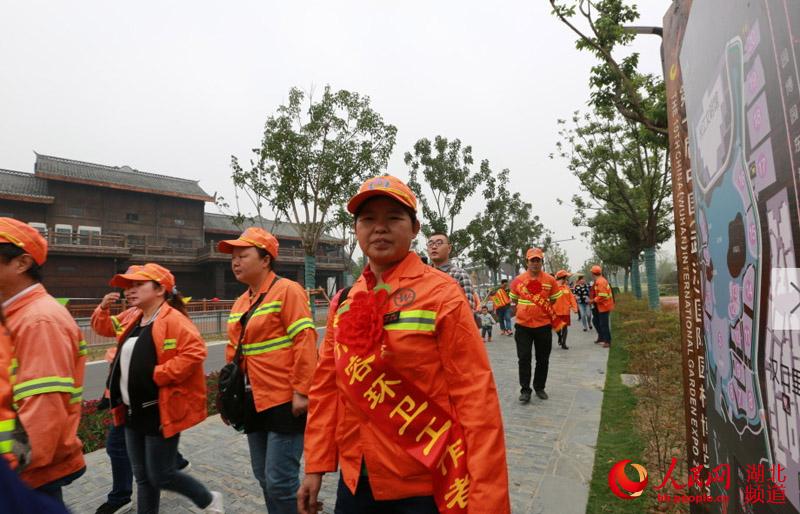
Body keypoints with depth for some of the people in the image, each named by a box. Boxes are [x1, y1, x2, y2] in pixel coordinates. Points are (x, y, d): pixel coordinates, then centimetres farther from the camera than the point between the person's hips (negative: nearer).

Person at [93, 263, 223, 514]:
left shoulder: (173, 319, -19)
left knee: (161, 476, 2)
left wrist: (158, 374, -25)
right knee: (143, 477, 18)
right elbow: (103, 326, 28)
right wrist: (103, 308, 8)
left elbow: (195, 352, -29)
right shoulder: (130, 317, 9)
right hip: (133, 412, 8)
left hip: (160, 412, -8)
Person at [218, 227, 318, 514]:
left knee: (280, 481, -1)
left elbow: (305, 342, -18)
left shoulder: (287, 290, -13)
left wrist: (301, 392, -20)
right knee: (264, 478, 19)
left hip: (285, 402, -8)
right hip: (254, 402, 8)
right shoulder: (240, 302, 12)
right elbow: (234, 350, 19)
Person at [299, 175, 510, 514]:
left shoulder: (440, 293, -14)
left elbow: (475, 394, -16)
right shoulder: (342, 302, 0)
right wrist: (316, 466, 5)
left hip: (426, 484, -4)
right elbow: (326, 387, 5)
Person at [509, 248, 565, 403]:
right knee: (524, 359, 2)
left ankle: (539, 387, 30)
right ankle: (525, 389, 14)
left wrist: (543, 311, 6)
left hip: (543, 325, 1)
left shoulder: (550, 280, -3)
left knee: (543, 359, 12)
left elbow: (554, 300, 9)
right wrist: (525, 311, 7)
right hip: (523, 326, -1)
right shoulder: (518, 280, -2)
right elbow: (514, 300, 11)